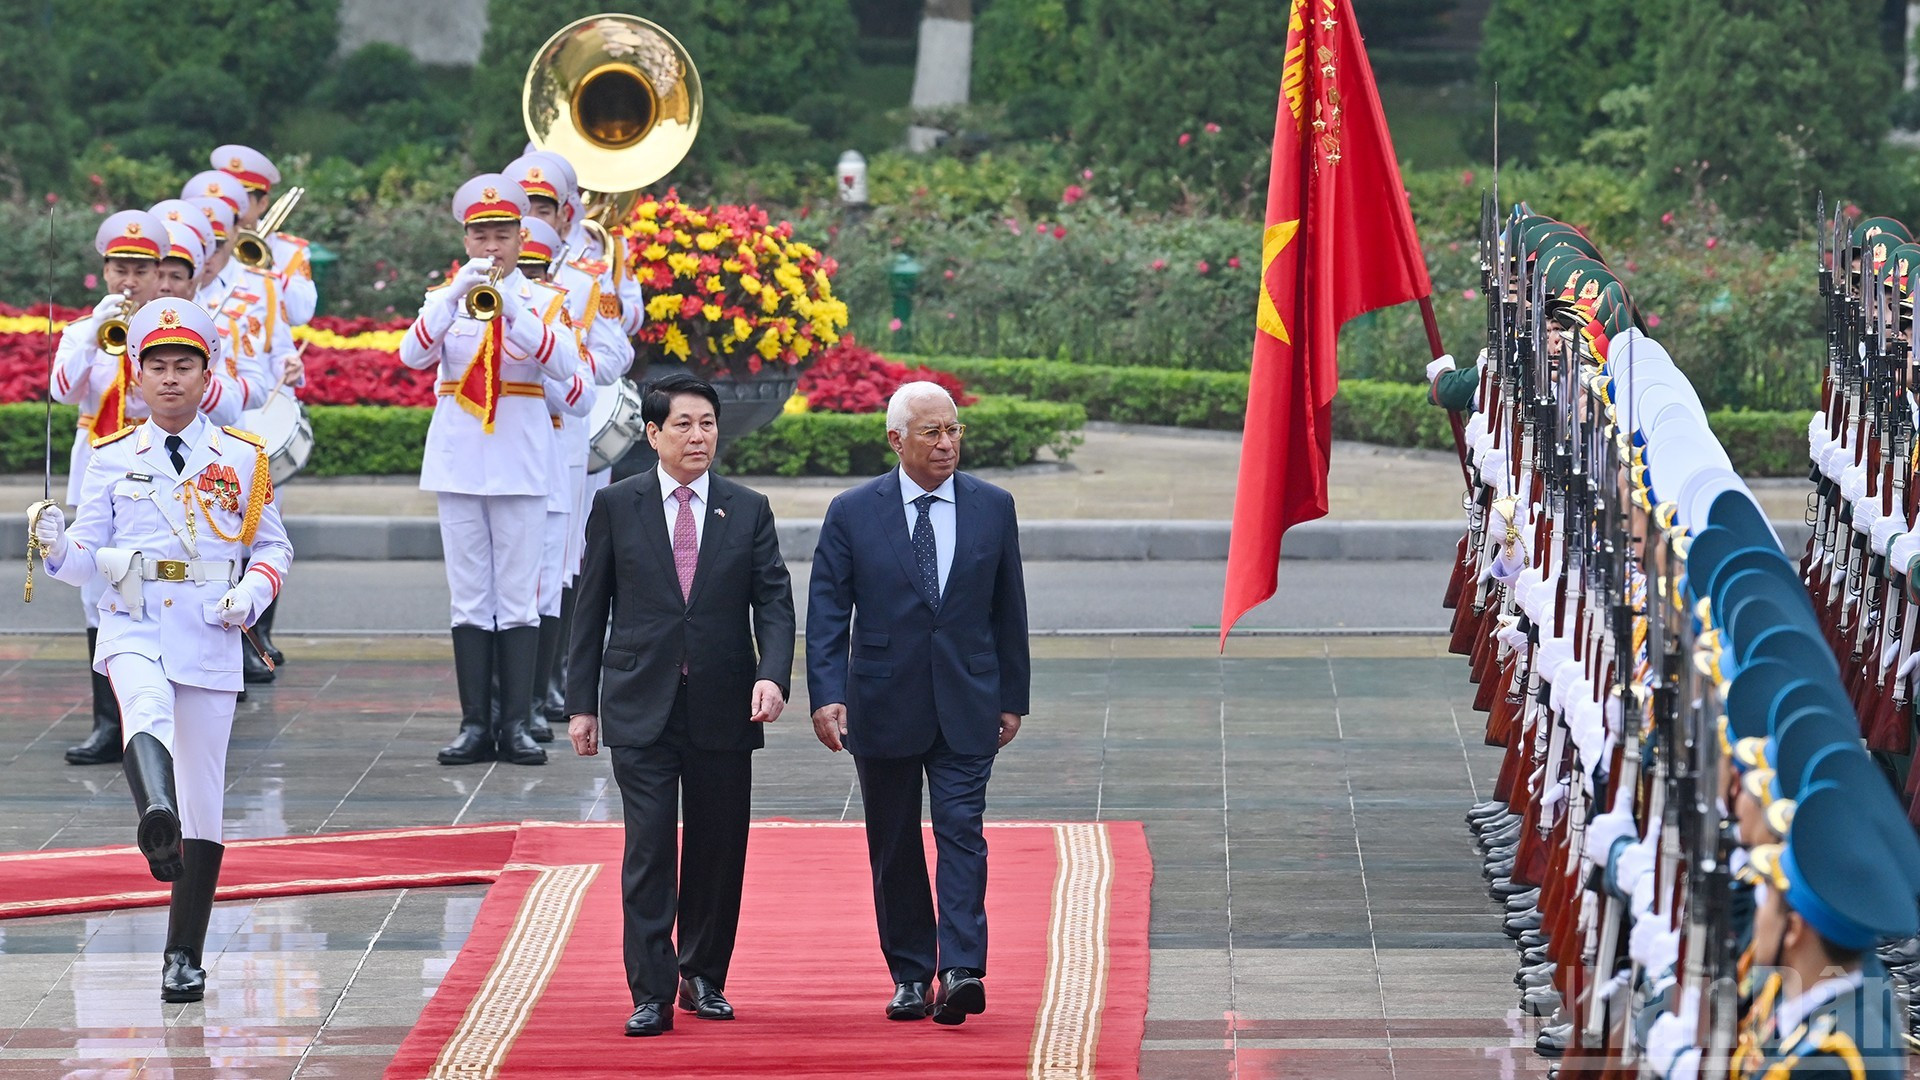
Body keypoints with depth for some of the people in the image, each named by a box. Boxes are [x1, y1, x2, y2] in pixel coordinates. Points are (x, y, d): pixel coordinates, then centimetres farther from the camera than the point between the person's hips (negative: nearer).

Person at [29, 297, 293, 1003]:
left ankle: (185, 955, 11)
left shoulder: (243, 459, 8)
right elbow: (89, 559, 8)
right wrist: (58, 547, -14)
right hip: (132, 626, -1)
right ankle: (155, 817, -67)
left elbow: (275, 547, 12)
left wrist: (251, 593, -7)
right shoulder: (112, 458, 8)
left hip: (211, 634, 1)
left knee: (202, 795, 3)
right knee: (147, 709, -37)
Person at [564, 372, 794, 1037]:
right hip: (641, 709, -2)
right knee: (649, 852, -7)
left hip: (722, 709, 2)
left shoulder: (749, 511, 6)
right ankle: (651, 994, -6)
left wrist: (772, 676, -17)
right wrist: (582, 702, 3)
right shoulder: (616, 507, 4)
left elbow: (774, 603, 1)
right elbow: (590, 609, 6)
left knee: (718, 851, 8)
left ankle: (703, 978, 25)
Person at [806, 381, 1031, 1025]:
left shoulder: (992, 507, 4)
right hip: (884, 704, 0)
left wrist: (1012, 698, 8)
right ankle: (910, 978, 15)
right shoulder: (853, 513, -1)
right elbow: (827, 614, -2)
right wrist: (826, 695, -14)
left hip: (967, 706, 0)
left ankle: (960, 971, -17)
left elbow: (1008, 610, 9)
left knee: (961, 831, -11)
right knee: (894, 849, 6)